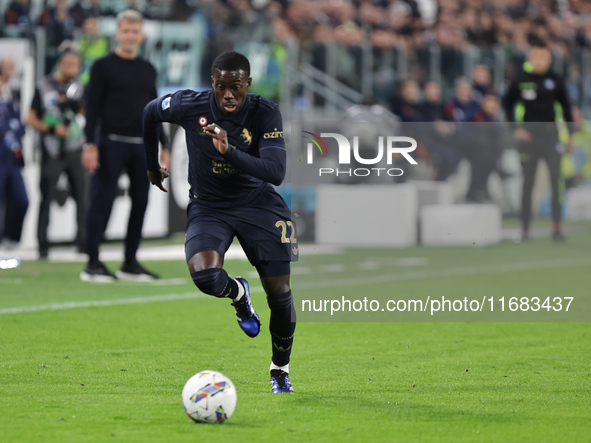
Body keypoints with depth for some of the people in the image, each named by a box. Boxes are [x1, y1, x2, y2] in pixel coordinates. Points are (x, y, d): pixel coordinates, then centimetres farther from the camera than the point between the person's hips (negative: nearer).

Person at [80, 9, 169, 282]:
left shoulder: (148, 70, 16)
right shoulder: (103, 66, 0)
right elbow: (92, 107, -5)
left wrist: (163, 147, 15)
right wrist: (90, 144, -14)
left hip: (142, 146, 5)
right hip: (111, 144, -5)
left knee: (140, 202, 4)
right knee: (102, 201, -7)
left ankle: (130, 264, 12)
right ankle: (92, 264, -5)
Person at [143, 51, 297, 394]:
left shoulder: (266, 114, -18)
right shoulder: (190, 106, -15)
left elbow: (276, 172, -27)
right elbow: (150, 113, 7)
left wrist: (230, 152, -40)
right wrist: (152, 166, 18)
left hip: (257, 203, 0)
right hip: (208, 207, 0)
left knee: (279, 291, -5)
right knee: (204, 275, -29)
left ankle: (281, 369, 23)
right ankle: (238, 294, 11)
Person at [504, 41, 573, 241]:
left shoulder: (556, 81, 5)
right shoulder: (520, 81, 0)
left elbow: (565, 108, 14)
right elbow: (508, 105, 9)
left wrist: (570, 135, 13)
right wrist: (515, 128, -2)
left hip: (551, 135, 1)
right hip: (528, 136, -1)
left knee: (556, 178, -14)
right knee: (528, 183, 3)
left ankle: (557, 227, -11)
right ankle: (525, 228, 11)